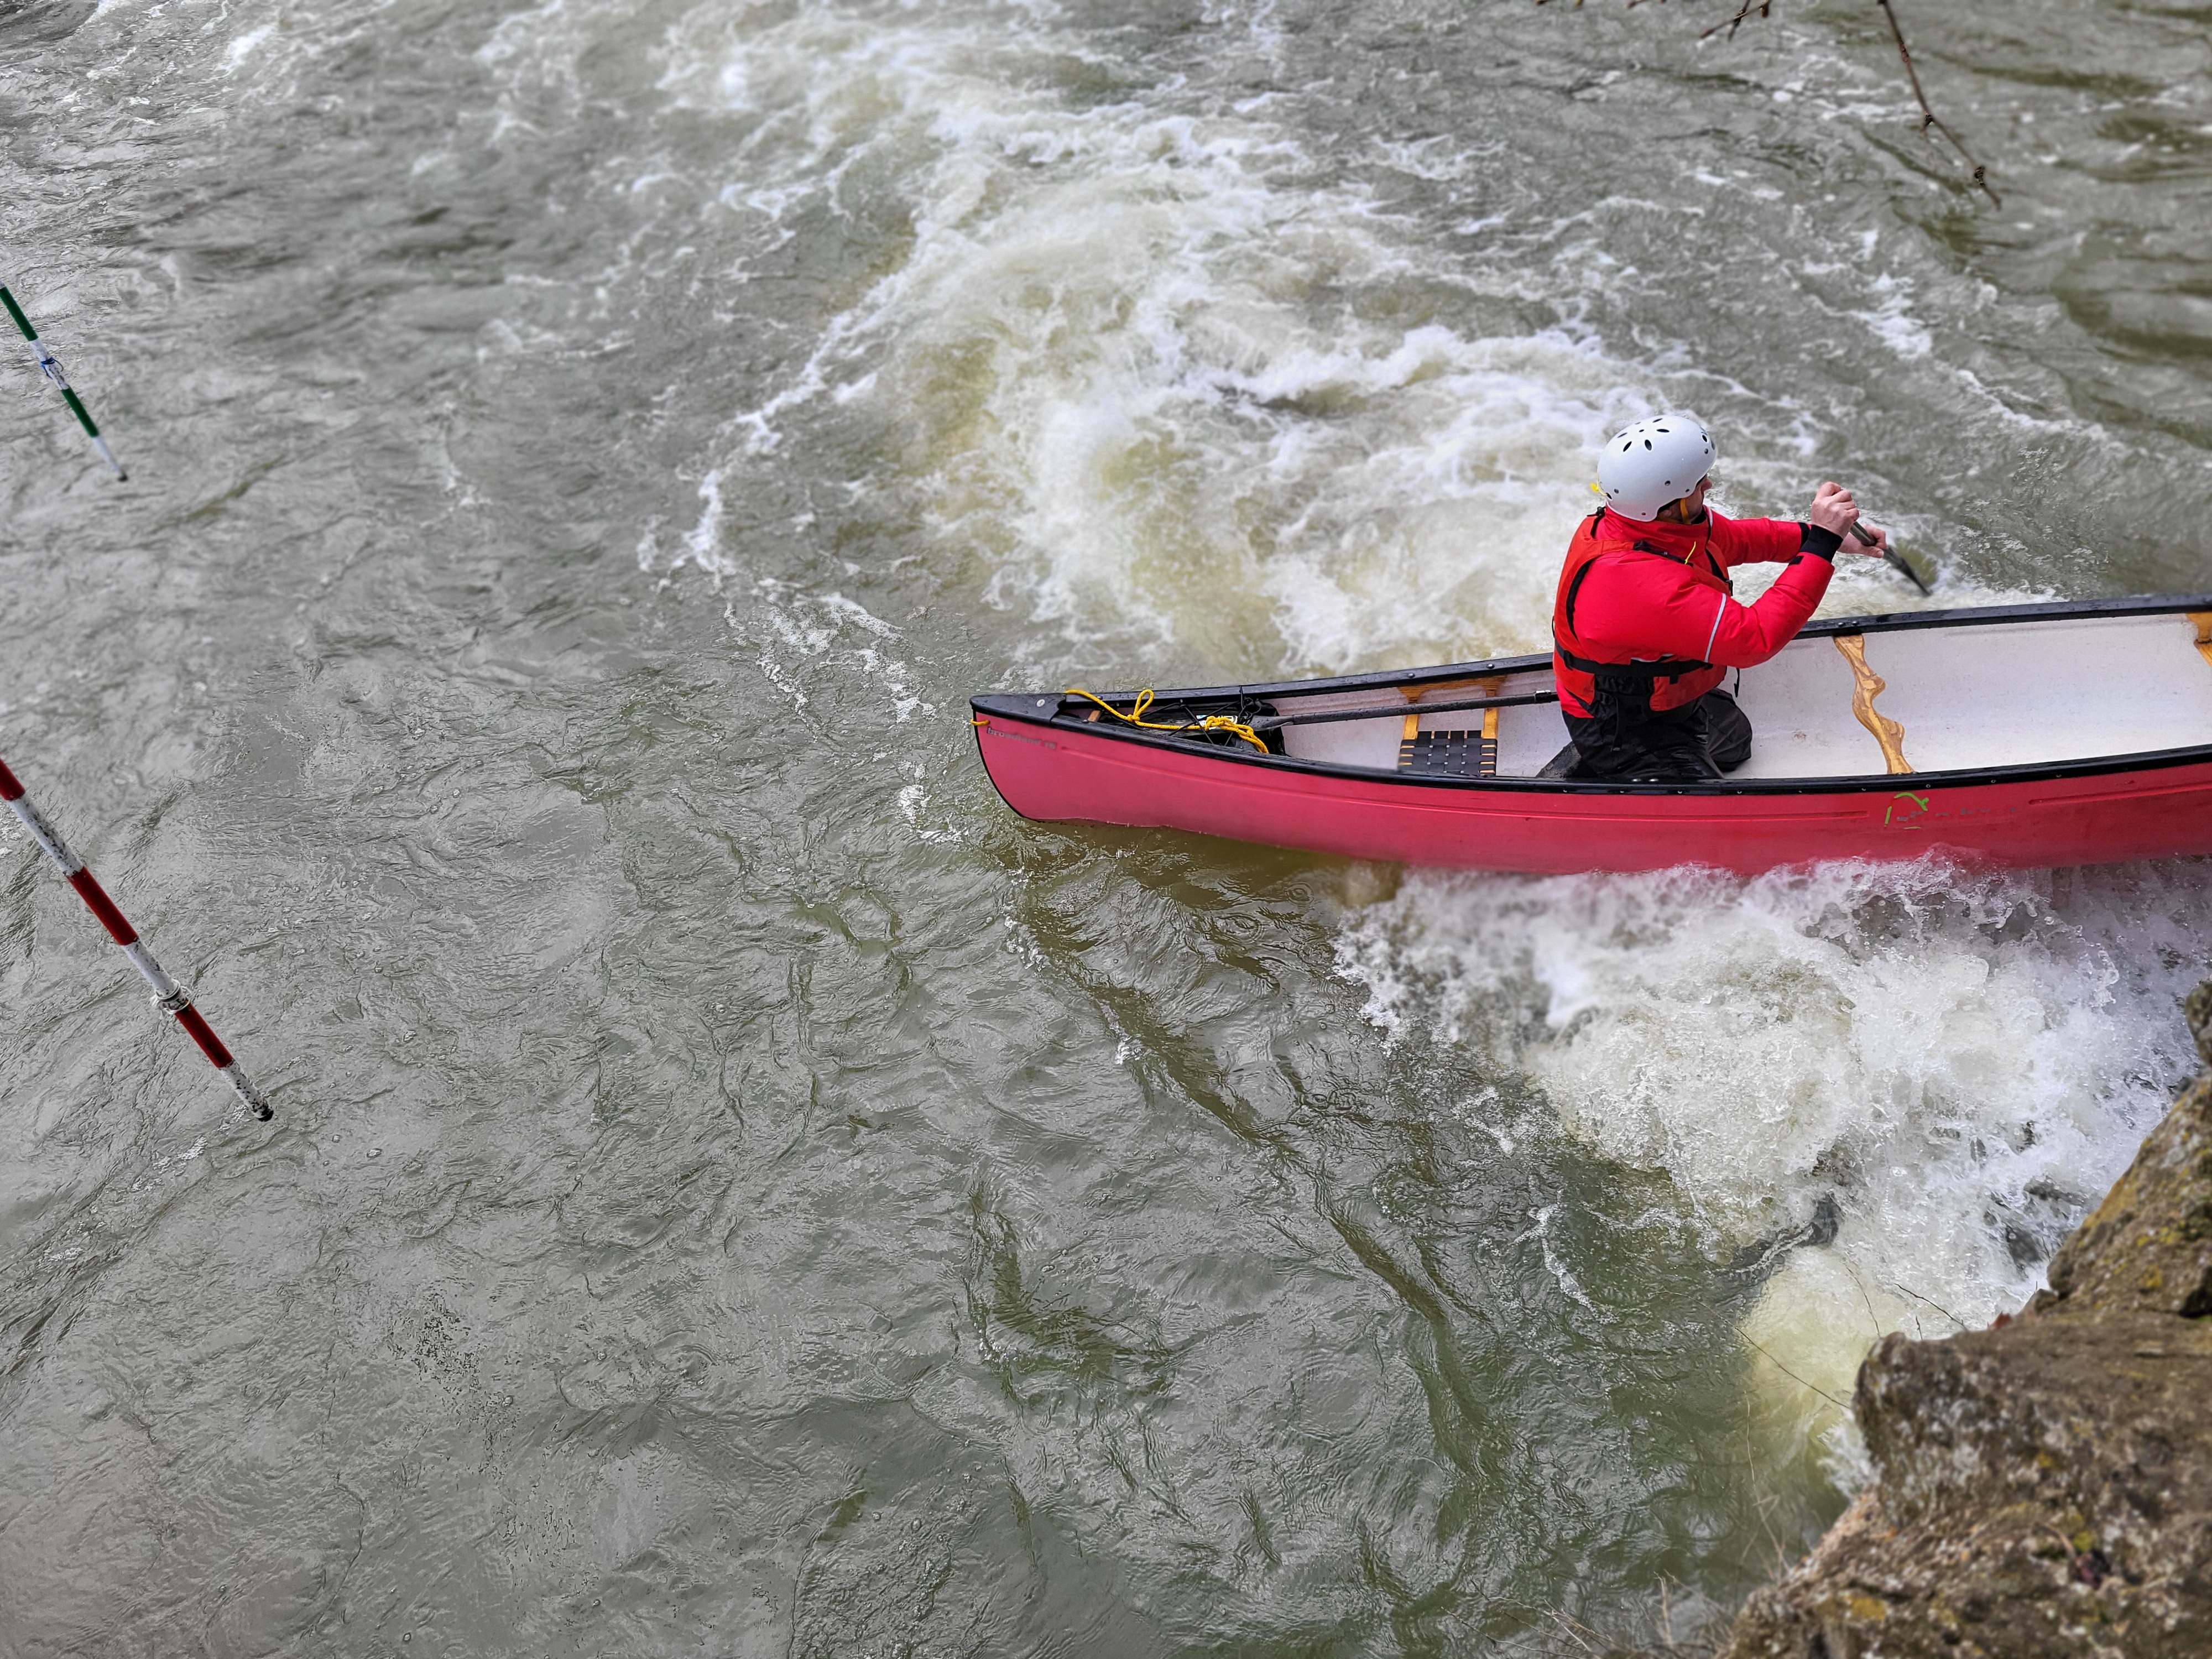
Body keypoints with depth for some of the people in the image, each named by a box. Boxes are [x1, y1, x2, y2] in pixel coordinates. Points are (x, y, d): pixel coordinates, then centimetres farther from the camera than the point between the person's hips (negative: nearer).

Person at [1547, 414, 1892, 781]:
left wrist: (1820, 533, -2)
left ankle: (1591, 757, 26)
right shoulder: (1645, 585, -41)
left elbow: (1737, 538, 8)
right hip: (1625, 728, -10)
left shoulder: (1645, 522, -13)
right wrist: (1822, 541, -36)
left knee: (1734, 743, 32)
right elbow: (1754, 638, -39)